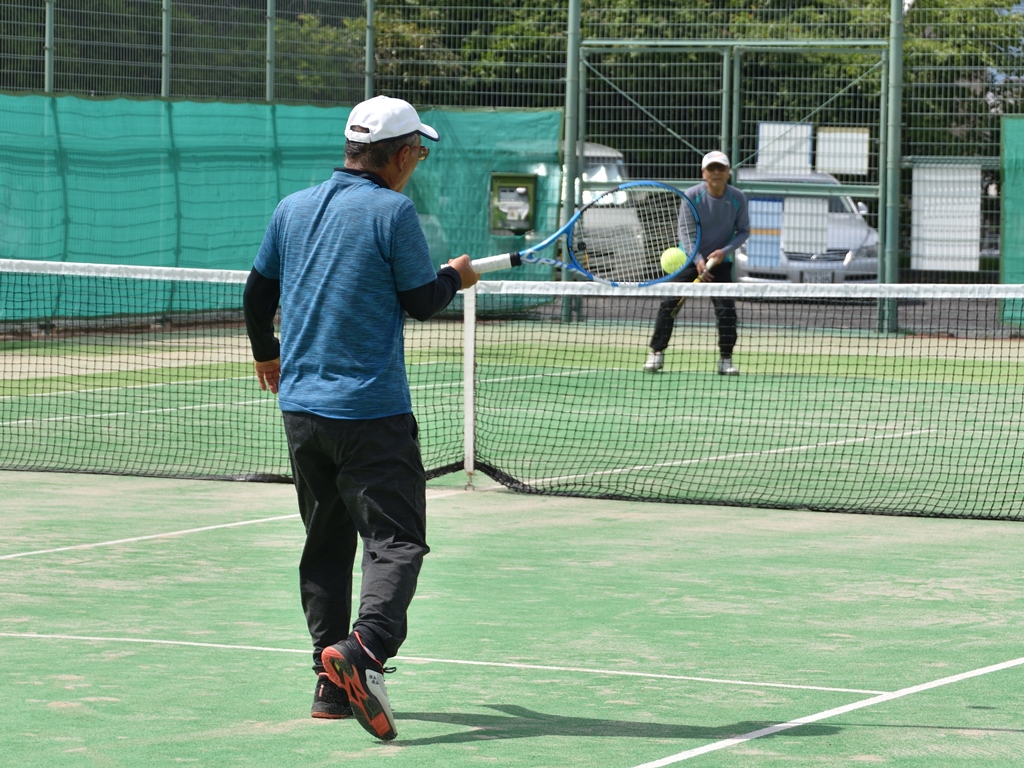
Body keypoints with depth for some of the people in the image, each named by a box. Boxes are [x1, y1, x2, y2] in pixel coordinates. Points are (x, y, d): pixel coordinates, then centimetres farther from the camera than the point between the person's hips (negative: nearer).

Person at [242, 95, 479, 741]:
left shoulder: (293, 208, 8)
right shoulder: (393, 212, -10)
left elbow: (258, 293, 17)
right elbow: (422, 302, -5)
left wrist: (266, 355, 34)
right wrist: (455, 277, 17)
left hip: (300, 406, 6)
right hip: (371, 411, -6)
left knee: (326, 544, 14)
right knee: (396, 540, -6)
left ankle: (332, 685, 14)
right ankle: (363, 647, -30)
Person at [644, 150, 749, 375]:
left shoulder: (737, 198, -12)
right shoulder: (692, 196, -16)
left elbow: (744, 231, -3)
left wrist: (724, 251, -20)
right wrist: (698, 259, -26)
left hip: (720, 261, 1)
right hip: (691, 258, -1)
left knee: (727, 310, -10)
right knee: (669, 304, -8)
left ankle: (725, 360, 3)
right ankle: (657, 353, 3)